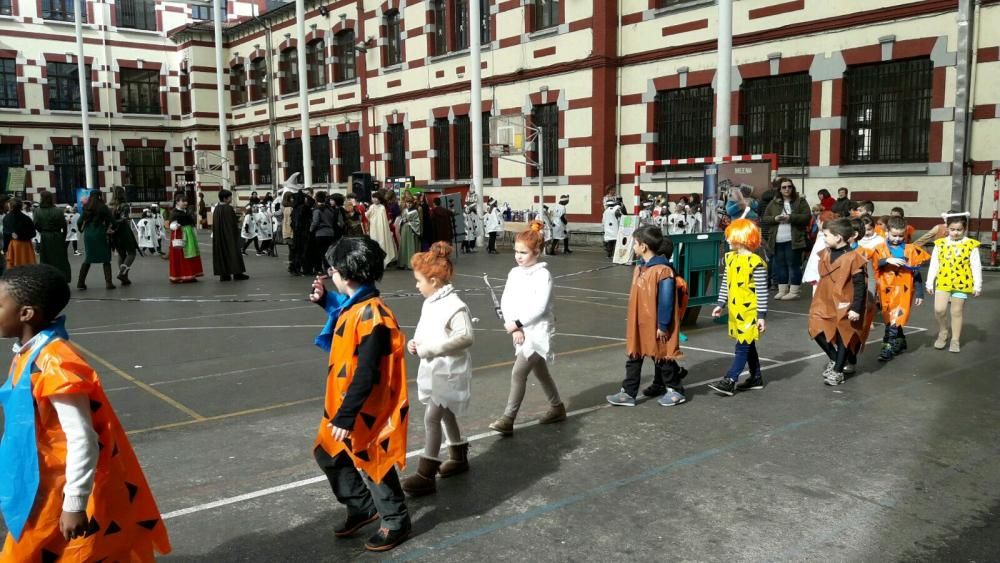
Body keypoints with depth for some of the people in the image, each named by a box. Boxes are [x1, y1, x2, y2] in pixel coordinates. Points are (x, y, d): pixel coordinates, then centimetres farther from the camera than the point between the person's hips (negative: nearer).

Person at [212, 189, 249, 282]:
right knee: (233, 251, 1)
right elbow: (234, 222, -16)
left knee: (222, 252, 9)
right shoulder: (228, 208, -16)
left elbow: (215, 224, 12)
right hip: (229, 234, -7)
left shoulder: (216, 208, 6)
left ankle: (224, 274, 7)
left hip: (219, 235, 7)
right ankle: (237, 273, 2)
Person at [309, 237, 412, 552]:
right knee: (328, 454, 20)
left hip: (367, 411, -10)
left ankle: (396, 522, 28)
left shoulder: (371, 316, -27)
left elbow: (366, 376, -28)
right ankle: (363, 508, 36)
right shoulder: (354, 305, 2)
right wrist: (325, 299, 15)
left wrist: (346, 417, -24)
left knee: (372, 464, 7)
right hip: (347, 406, 10)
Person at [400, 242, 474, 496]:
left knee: (431, 417, -12)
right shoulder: (429, 304, 6)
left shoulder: (454, 306, -21)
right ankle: (459, 457, 40)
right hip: (434, 370, 9)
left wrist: (429, 349, -28)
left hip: (450, 372, -9)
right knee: (446, 415, 21)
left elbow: (465, 337, -29)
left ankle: (426, 475, -5)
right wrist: (416, 343, -2)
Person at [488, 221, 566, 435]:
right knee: (540, 372, 19)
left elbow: (540, 307, -20)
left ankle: (508, 419, -10)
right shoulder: (514, 273, 5)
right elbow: (506, 301, 0)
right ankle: (557, 408, 37)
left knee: (518, 373, -15)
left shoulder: (543, 275, -14)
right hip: (521, 331, 7)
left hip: (538, 331, -7)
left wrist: (517, 323, -19)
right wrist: (514, 328, -11)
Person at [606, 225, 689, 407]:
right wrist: (630, 318, 19)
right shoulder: (640, 267, 6)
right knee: (633, 357, 9)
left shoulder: (662, 270, -22)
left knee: (662, 357, 8)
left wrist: (663, 326, -18)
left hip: (656, 325, -8)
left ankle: (675, 390, 25)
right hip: (639, 323, 8)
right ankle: (628, 393, 16)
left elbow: (666, 300, -20)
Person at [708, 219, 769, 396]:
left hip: (749, 311, -8)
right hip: (735, 310, 8)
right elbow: (725, 284, 13)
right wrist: (721, 304, 11)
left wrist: (762, 316, -14)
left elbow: (762, 291, -14)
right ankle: (756, 378, 27)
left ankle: (730, 381, -3)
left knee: (743, 346, -3)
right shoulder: (730, 258, 5)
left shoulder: (756, 263, -16)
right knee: (748, 345, 16)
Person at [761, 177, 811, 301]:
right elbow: (763, 219, 10)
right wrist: (775, 219, -10)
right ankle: (782, 290, 15)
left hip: (793, 240, -4)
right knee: (779, 266, 7)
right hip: (777, 241, 4)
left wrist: (790, 217, -16)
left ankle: (793, 292, 2)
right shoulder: (774, 203, 13)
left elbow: (807, 217, -6)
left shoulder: (800, 202, 5)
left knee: (794, 265, -2)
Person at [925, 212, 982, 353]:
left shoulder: (971, 245, -4)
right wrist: (929, 283, 4)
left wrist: (977, 286, -3)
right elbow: (934, 264, 5)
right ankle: (942, 333, 18)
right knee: (939, 309, -8)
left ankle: (955, 340, 19)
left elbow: (976, 267, -2)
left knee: (956, 312, 7)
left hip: (962, 283, -1)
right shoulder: (940, 244, 1)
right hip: (943, 282, 1)